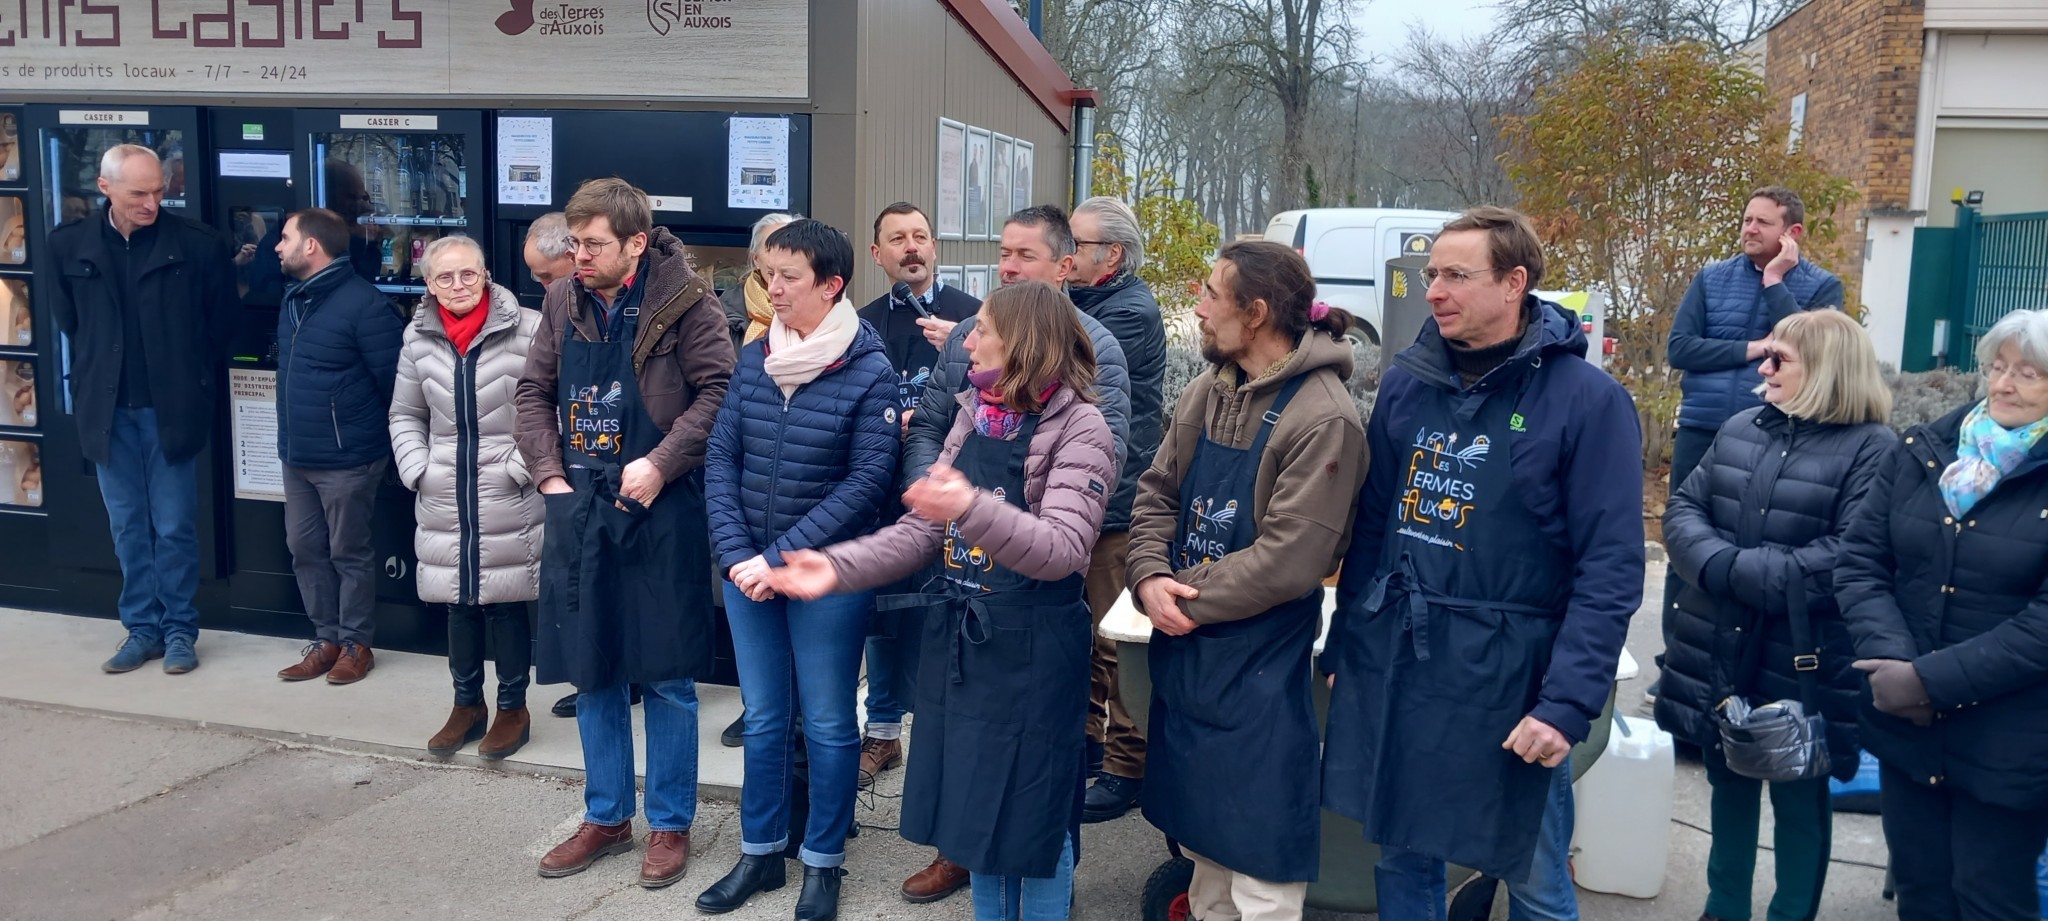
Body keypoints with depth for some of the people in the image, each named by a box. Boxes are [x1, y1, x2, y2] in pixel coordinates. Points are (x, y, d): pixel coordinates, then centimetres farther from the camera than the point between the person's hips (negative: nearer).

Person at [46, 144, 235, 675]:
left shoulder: (197, 244, -10)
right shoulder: (70, 244, -1)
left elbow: (221, 318, 1)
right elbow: (66, 318, 13)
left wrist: (192, 375, 4)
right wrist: (97, 370, 11)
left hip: (170, 408, -3)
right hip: (107, 410, 3)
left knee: (174, 527, 5)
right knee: (128, 528, 12)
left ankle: (179, 629, 18)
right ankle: (142, 628, 23)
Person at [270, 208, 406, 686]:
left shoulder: (363, 304, -17)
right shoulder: (293, 299, 12)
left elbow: (394, 380, -16)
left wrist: (390, 441, -8)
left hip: (347, 459, -8)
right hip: (297, 456, 8)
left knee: (349, 553, 3)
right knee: (305, 549, 12)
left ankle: (355, 644, 16)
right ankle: (326, 639, 24)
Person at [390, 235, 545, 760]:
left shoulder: (527, 330, -11)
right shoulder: (419, 338, 5)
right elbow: (405, 415, 15)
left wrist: (522, 466, -12)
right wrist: (416, 472, 3)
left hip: (508, 501, -4)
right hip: (445, 501, 4)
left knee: (507, 604, 4)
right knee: (458, 603, 13)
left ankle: (513, 708, 20)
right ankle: (467, 704, 29)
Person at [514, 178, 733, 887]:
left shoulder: (682, 301, -10)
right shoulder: (563, 302, 6)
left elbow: (718, 390, -13)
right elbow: (534, 393, 12)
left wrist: (660, 464, -19)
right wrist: (550, 475, 0)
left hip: (659, 510, -5)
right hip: (577, 508, 5)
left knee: (665, 676, 5)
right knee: (591, 673, 14)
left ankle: (670, 825, 21)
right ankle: (606, 817, 30)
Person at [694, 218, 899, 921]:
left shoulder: (869, 372, -11)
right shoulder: (753, 358, 3)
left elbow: (868, 481, -14)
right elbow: (721, 460, 3)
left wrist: (782, 557, -17)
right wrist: (737, 554, -10)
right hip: (746, 570, 4)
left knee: (827, 723, 7)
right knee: (763, 718, 15)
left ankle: (823, 863, 24)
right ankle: (760, 854, 30)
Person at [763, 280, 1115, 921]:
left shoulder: (1080, 429, -13)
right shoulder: (973, 416, 8)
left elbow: (1062, 550, -25)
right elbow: (923, 529, 8)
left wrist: (973, 509, -41)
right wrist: (838, 567, -6)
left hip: (1031, 648, -6)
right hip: (957, 637, 7)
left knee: (1032, 815, 6)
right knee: (975, 805, 17)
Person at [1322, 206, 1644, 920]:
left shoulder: (1587, 400, -11)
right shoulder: (1406, 383, 4)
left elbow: (1610, 571, -13)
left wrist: (1567, 704, -19)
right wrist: (1342, 649, 11)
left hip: (1507, 678, -4)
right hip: (1389, 667, 5)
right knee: (1401, 860, 18)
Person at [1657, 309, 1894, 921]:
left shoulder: (1871, 449, -11)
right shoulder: (1740, 429, 7)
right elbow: (1682, 511, 3)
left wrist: (1737, 570, -20)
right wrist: (1718, 564, -16)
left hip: (1804, 663, -5)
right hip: (1719, 652, 6)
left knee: (1799, 798, 12)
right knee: (1729, 784, 19)